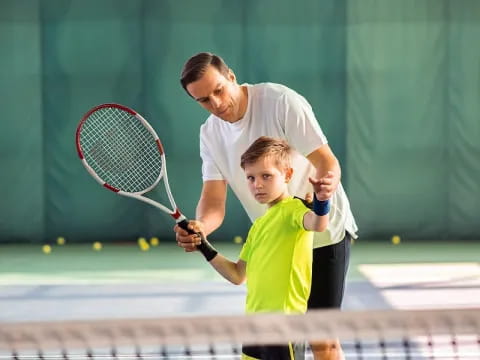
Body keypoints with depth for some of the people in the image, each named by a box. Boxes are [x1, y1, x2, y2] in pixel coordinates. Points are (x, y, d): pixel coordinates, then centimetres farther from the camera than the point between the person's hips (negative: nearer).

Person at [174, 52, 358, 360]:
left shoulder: (282, 102, -19)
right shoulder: (210, 134, -2)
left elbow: (327, 161, -22)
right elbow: (214, 201, -9)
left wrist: (328, 182, -46)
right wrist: (199, 228, -32)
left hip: (324, 232, -6)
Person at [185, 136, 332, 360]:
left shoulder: (293, 209, -9)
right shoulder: (259, 225, 18)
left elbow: (317, 224, -34)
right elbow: (238, 275, 22)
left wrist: (321, 201, -55)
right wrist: (204, 247, 15)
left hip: (284, 320, -9)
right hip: (255, 321, 9)